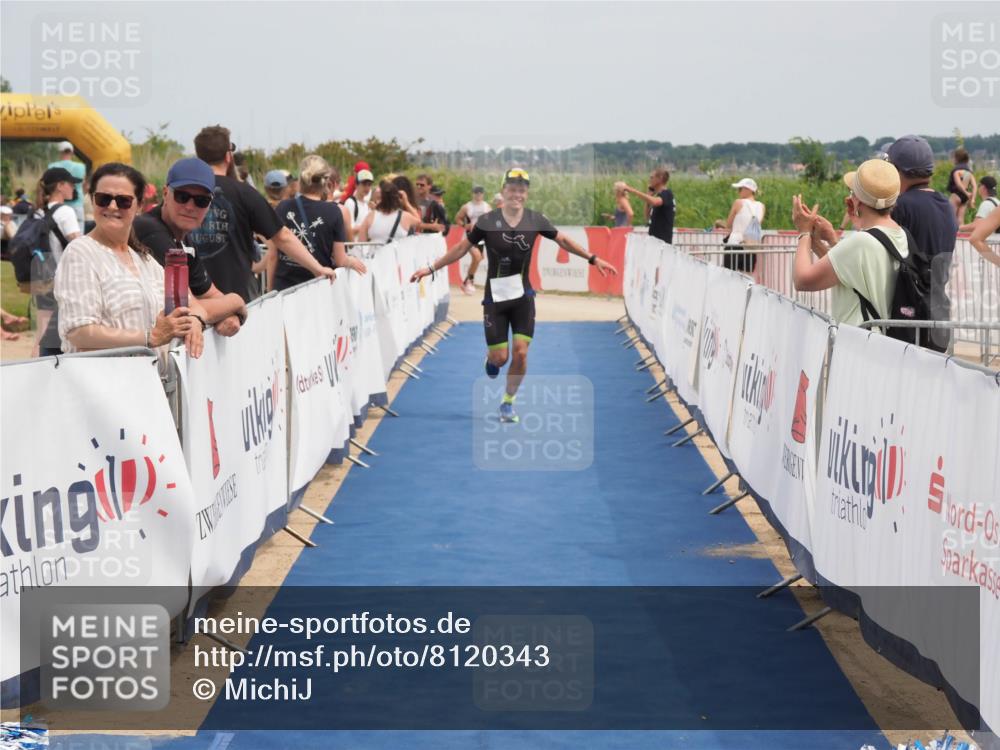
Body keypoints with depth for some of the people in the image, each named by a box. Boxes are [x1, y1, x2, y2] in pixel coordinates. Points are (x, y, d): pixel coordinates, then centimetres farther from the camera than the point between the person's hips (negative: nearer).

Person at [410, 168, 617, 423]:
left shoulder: (535, 220, -3)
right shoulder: (487, 221, -9)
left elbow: (563, 241, 7)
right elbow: (462, 247, -1)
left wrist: (593, 259, 5)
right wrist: (431, 268, -2)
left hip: (523, 297, 2)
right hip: (495, 297, -2)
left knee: (520, 353, -8)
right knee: (500, 357, -4)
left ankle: (508, 402, 13)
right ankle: (491, 359, 36)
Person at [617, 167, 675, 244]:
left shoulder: (667, 194, -12)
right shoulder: (659, 195, 17)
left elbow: (653, 202, -34)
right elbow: (648, 216, 22)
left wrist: (630, 189, -36)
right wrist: (650, 194, 10)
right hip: (655, 240, 9)